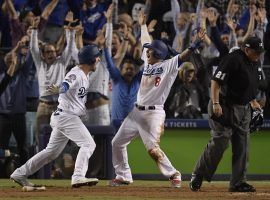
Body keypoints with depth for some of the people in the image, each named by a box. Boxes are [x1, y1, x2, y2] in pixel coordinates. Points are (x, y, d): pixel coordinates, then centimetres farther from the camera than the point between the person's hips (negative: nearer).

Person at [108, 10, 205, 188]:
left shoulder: (168, 66, -8)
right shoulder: (148, 62, 11)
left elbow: (183, 55, -21)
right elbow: (146, 42, 26)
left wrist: (197, 43, -35)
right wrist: (143, 25, 37)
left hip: (154, 113, -8)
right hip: (136, 112, 8)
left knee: (153, 150, -17)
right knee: (117, 143, 9)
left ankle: (174, 175, 0)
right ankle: (124, 176, 21)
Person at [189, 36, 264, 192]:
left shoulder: (255, 62, 11)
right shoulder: (233, 59, -17)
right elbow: (216, 81, -20)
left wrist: (253, 102, 18)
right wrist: (215, 103, -27)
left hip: (244, 109, 9)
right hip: (226, 107, -9)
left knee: (242, 146, 6)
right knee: (220, 142, -11)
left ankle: (238, 182, 11)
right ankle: (198, 176, 2)